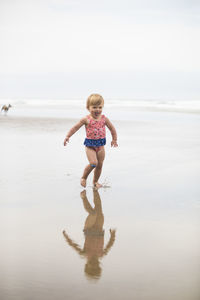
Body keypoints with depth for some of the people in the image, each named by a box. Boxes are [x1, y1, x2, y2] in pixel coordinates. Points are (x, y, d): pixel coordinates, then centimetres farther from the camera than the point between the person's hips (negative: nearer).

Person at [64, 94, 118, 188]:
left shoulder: (104, 119, 0)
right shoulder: (86, 119, -8)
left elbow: (112, 128, 14)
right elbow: (75, 128, -3)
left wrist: (114, 139, 12)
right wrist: (68, 136, -10)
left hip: (100, 144, 4)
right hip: (90, 144, -4)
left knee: (100, 165, 8)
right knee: (93, 163, -18)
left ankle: (95, 181, 28)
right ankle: (83, 177, 6)